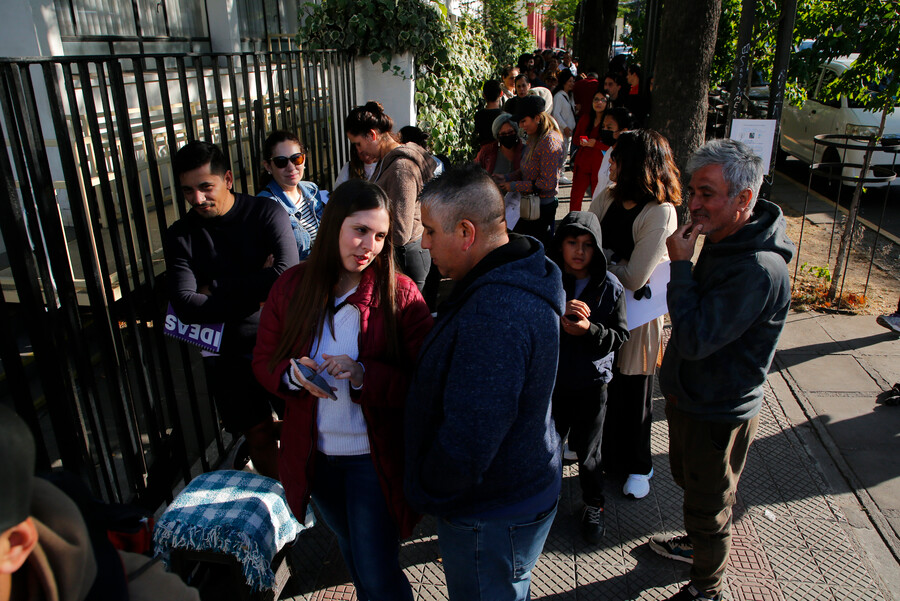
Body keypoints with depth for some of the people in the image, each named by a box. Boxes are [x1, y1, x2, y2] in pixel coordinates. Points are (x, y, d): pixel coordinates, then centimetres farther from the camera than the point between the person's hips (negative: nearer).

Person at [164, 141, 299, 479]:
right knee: (259, 435, 13)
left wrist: (216, 292, -16)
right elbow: (187, 307, -13)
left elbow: (287, 274, -23)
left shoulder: (266, 213, -7)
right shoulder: (180, 236, 0)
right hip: (228, 353, 2)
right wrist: (257, 289, -17)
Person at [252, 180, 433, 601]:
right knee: (349, 546, 29)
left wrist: (362, 374, -31)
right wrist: (292, 374, -20)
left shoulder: (400, 294, -17)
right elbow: (264, 361, 1)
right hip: (313, 452, 4)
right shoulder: (292, 287, -7)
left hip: (374, 456, -4)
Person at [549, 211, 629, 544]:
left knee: (587, 451, 14)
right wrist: (559, 314, -27)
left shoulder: (610, 287, -8)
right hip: (550, 379, 0)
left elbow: (620, 336, -5)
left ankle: (593, 506, 39)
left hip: (591, 383, 0)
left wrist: (589, 329, -23)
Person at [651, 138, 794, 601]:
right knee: (688, 481, 30)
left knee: (709, 507, 13)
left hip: (719, 415, -9)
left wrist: (680, 265, -29)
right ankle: (697, 543, 56)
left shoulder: (760, 271, -32)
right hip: (689, 397, 9)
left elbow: (694, 339, -33)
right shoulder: (719, 240, -1)